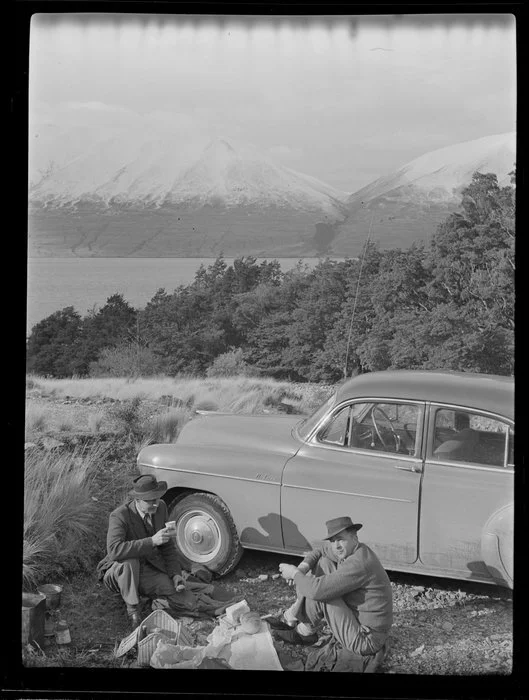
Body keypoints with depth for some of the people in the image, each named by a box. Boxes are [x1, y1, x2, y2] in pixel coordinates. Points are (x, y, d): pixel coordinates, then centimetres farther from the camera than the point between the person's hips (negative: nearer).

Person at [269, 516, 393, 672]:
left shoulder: (359, 564, -29)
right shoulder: (347, 551, 0)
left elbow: (318, 590, -35)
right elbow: (319, 547, 17)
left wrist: (295, 573, -15)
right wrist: (304, 566, -4)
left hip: (365, 640, -10)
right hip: (356, 617, 10)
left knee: (318, 593, -22)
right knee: (323, 563, 6)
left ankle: (304, 633, 6)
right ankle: (289, 618, 11)